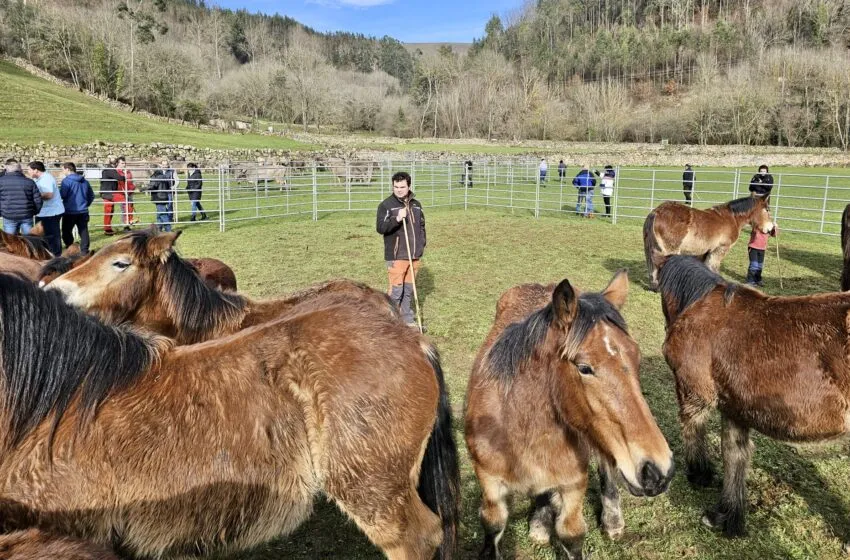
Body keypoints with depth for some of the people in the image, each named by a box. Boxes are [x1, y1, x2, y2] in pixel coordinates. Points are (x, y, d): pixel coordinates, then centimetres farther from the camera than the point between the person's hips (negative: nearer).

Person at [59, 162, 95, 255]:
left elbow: (61, 195, -15)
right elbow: (91, 195, 18)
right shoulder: (84, 181, 10)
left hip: (70, 212, -5)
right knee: (83, 232, 7)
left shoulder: (66, 180, -11)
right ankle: (84, 251, 7)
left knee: (66, 231, 7)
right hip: (83, 211, 5)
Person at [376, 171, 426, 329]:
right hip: (396, 256, -5)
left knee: (409, 289, 13)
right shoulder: (386, 205, -7)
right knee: (396, 289, -5)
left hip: (414, 255, 6)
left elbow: (421, 225, 21)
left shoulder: (416, 204, 11)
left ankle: (407, 319, 23)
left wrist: (422, 244, 12)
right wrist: (396, 219, -28)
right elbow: (380, 228, -15)